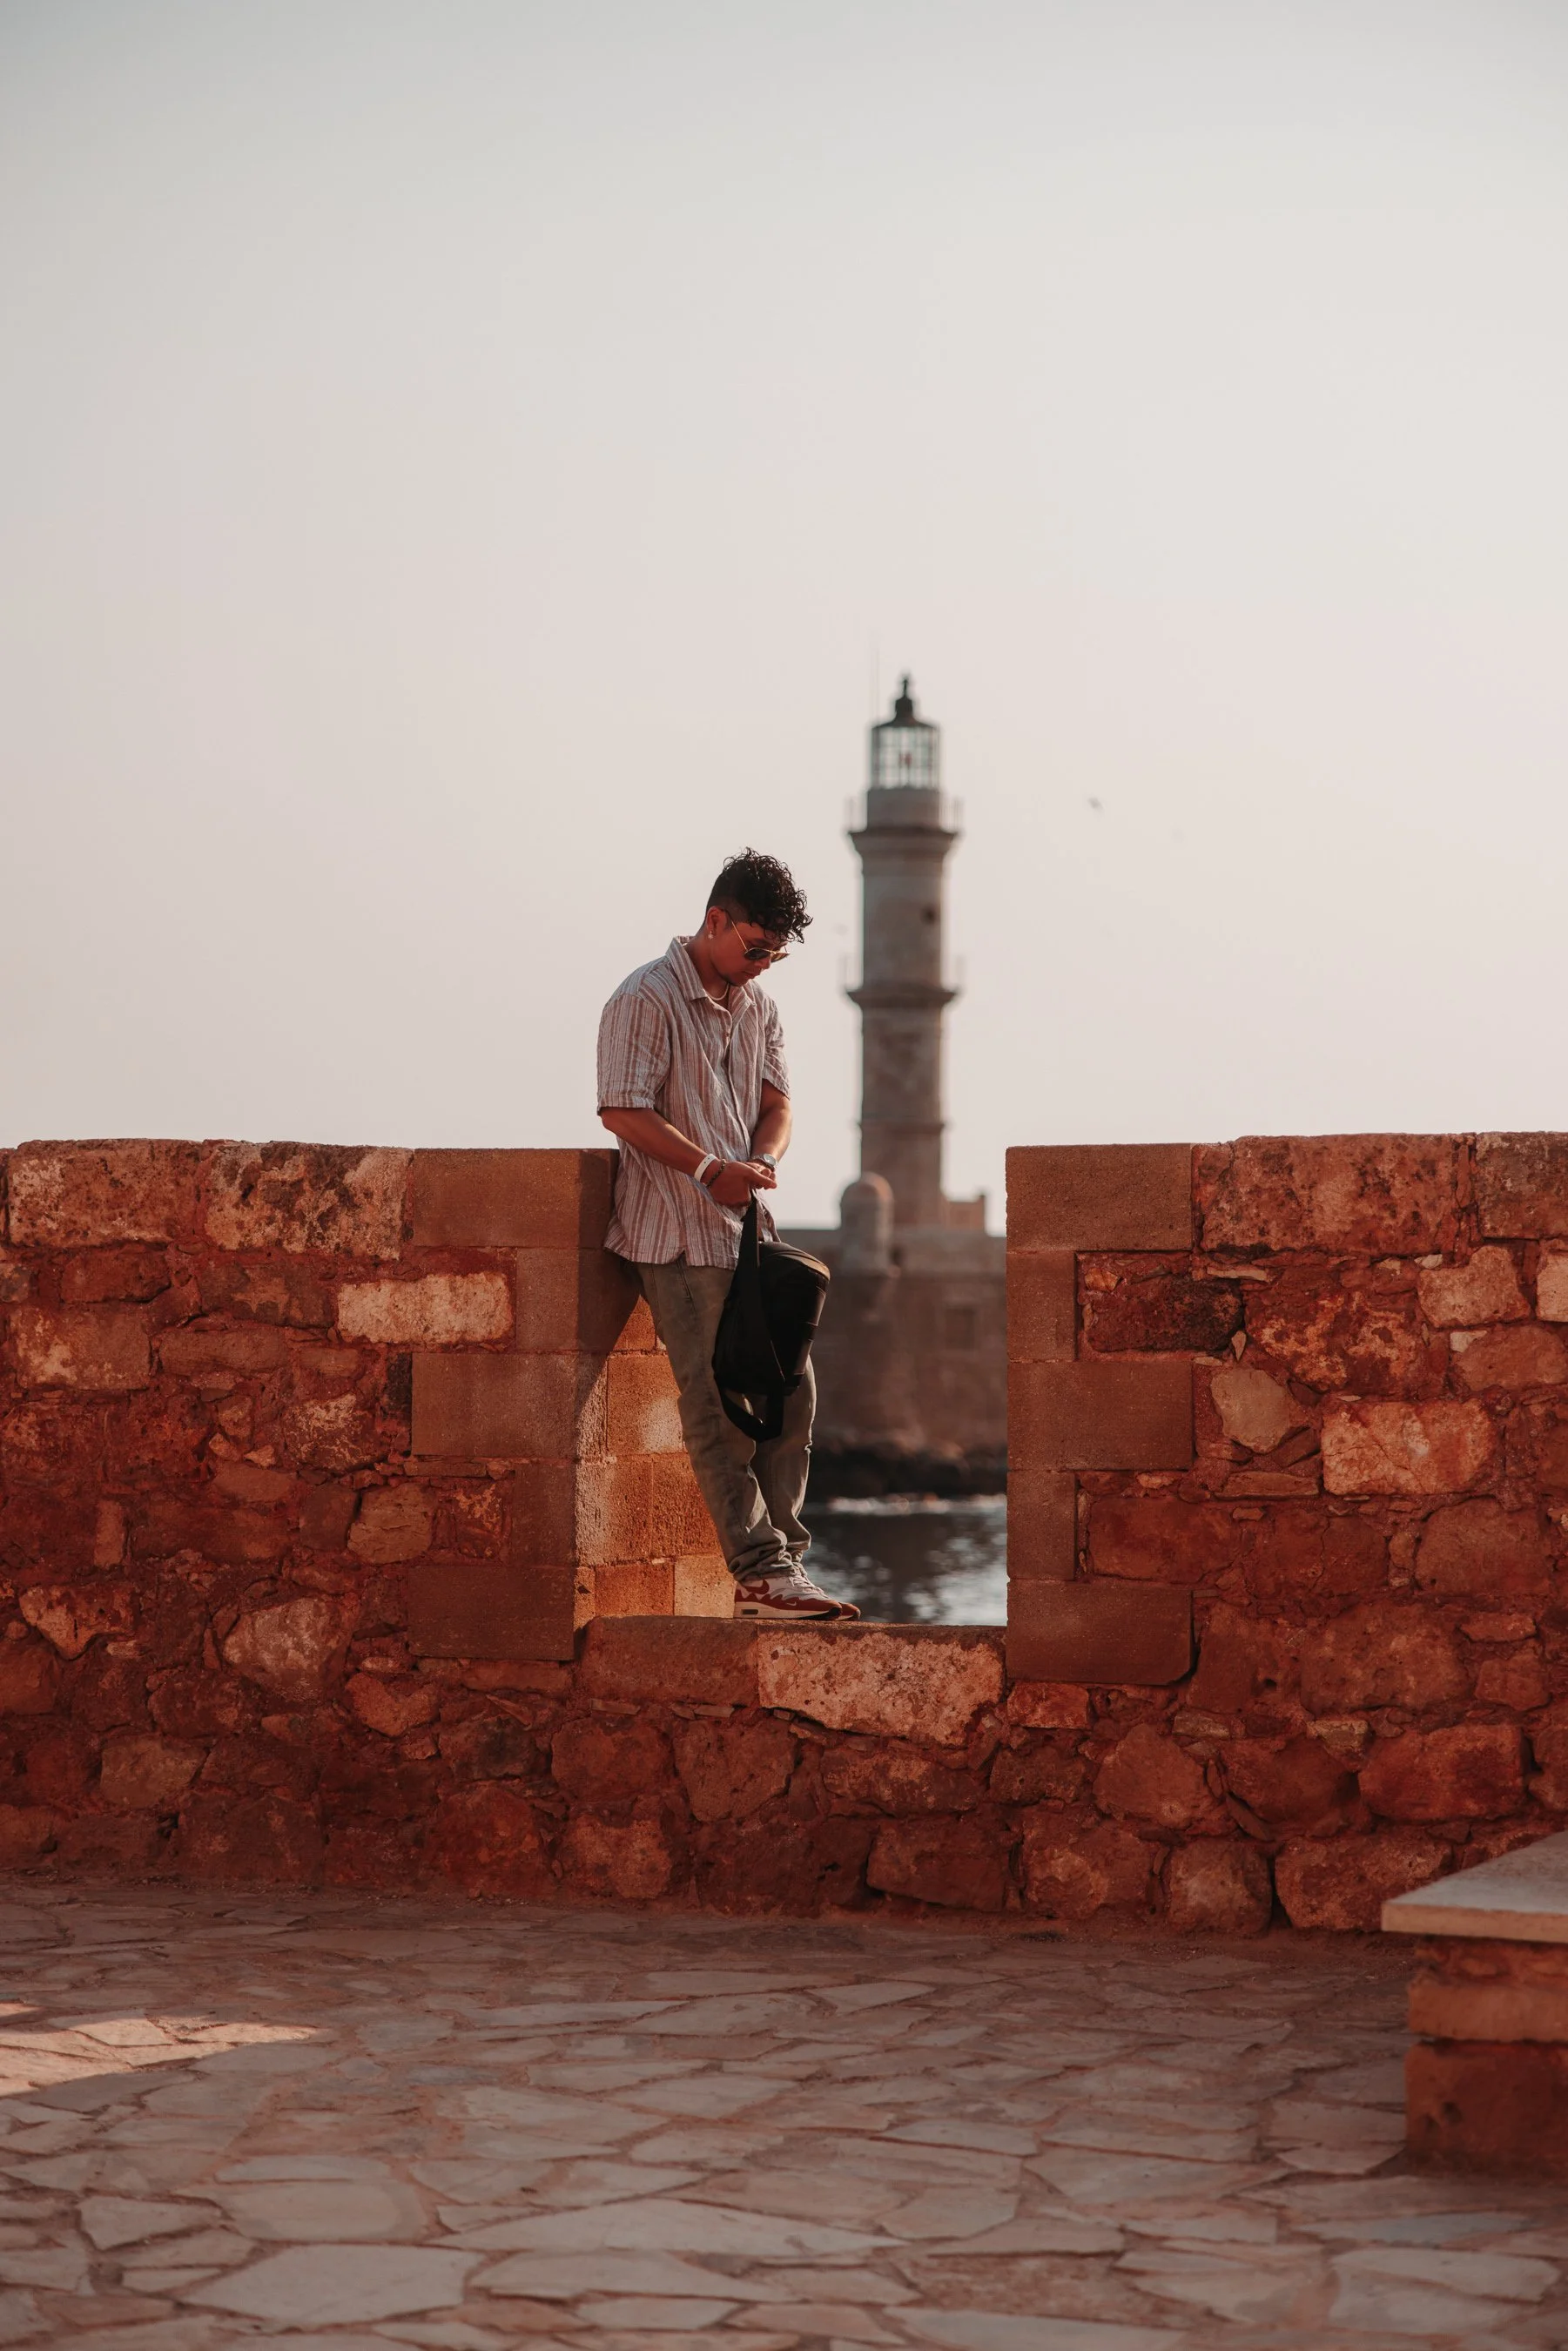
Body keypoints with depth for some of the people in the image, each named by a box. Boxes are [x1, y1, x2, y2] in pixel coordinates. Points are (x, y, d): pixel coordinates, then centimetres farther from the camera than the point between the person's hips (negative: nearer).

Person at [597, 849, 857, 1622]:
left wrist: (761, 1161, -7)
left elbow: (775, 1101, 15)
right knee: (718, 1405, -8)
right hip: (680, 1237, -8)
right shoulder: (646, 999, -9)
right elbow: (624, 1111, -15)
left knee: (790, 1391, 5)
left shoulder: (758, 1006, 15)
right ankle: (760, 1569, -8)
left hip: (749, 1227, 8)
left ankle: (781, 1560, 10)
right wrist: (709, 1168, -21)